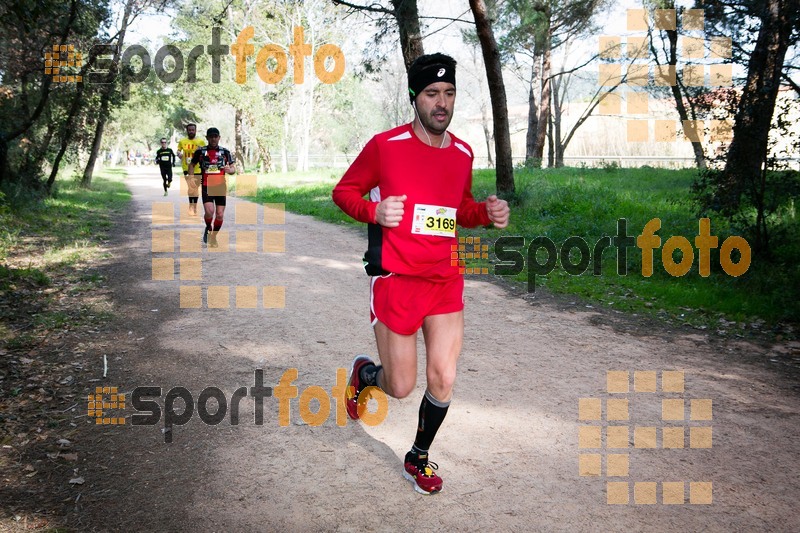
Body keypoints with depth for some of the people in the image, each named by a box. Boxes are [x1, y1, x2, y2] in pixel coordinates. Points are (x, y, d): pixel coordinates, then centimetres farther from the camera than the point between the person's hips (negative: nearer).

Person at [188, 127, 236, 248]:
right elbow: (192, 164, 14)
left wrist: (229, 169, -19)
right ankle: (208, 229, 11)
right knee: (209, 211, -20)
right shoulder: (200, 151, 2)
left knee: (220, 214, 1)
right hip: (206, 187, -1)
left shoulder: (225, 152, 4)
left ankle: (213, 237, 22)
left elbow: (233, 169, 4)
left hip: (220, 187, 1)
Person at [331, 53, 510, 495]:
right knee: (401, 387, 3)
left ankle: (419, 458, 28)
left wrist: (486, 212, -1)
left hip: (445, 281, 4)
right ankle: (364, 373, 41)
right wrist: (373, 211, -19)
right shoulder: (385, 145, -8)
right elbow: (343, 191, 1)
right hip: (395, 280, -4)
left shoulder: (463, 153, 7)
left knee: (443, 380, 2)